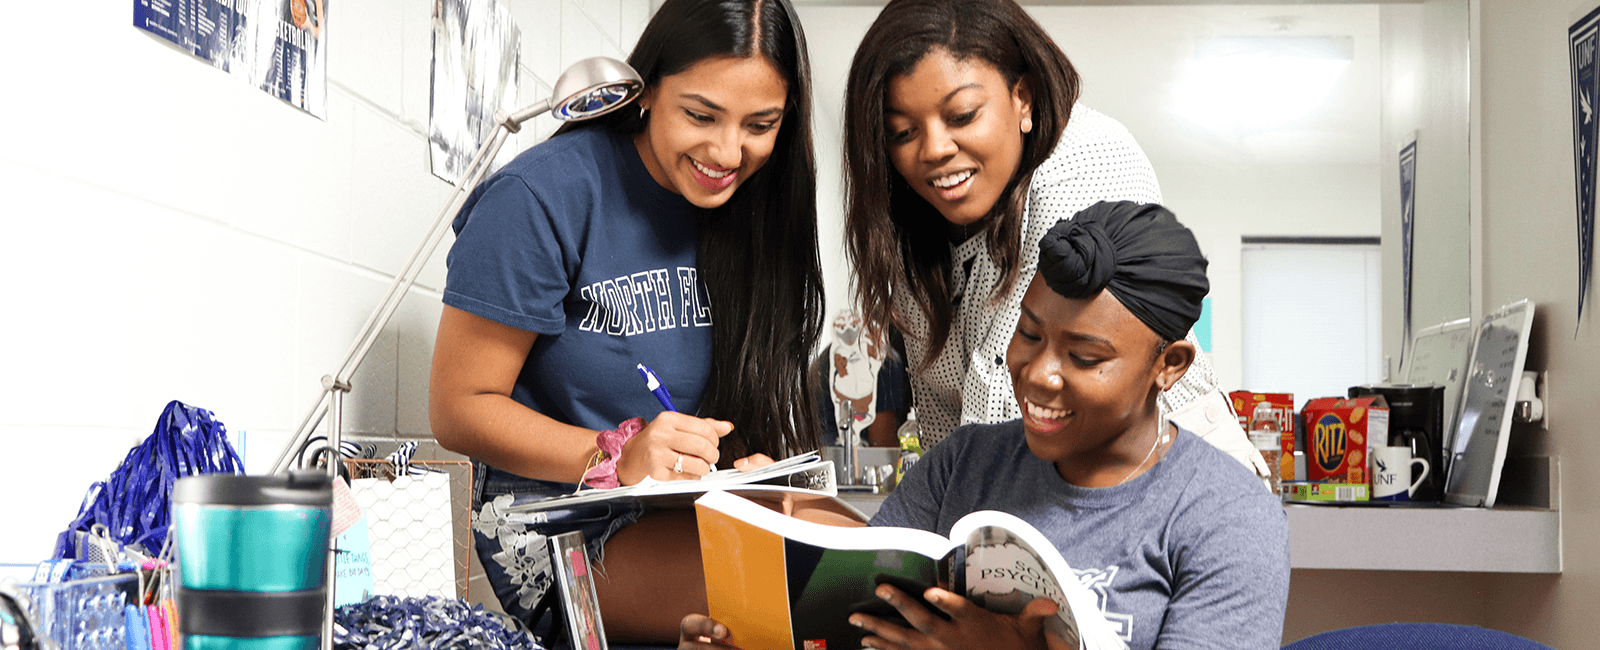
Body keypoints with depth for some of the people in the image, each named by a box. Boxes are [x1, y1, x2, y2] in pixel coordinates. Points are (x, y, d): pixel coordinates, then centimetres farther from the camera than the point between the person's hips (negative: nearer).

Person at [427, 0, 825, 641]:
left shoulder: (747, 204, 6)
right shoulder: (544, 197, -13)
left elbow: (753, 390, 12)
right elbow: (459, 408, -11)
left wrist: (754, 461, -12)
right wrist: (617, 458, -26)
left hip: (698, 512, 6)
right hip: (564, 521, -6)